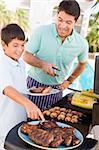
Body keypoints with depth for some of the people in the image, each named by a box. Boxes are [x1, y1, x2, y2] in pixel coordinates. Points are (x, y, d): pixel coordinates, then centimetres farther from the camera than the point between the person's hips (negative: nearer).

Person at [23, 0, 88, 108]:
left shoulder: (82, 43, -10)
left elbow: (82, 63, 12)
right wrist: (42, 64, -27)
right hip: (35, 83, -2)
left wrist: (69, 80, 9)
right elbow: (26, 56, -10)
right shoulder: (41, 31, -18)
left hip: (57, 87, 2)